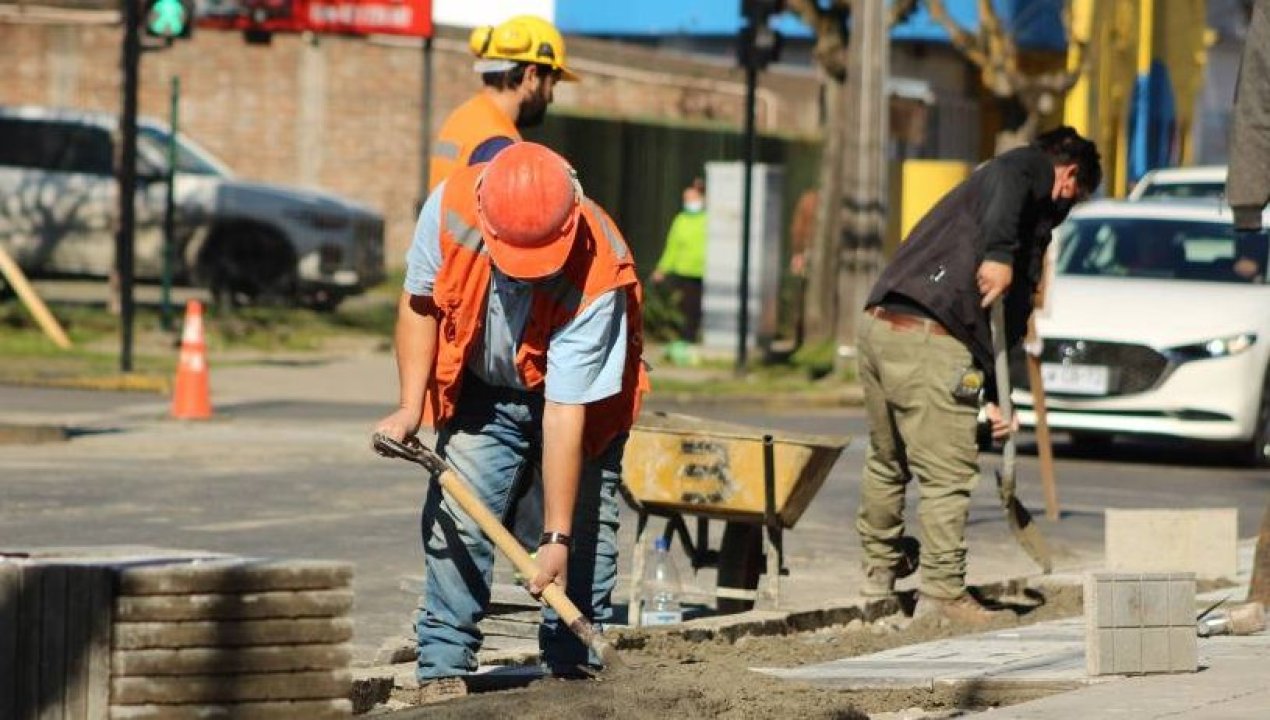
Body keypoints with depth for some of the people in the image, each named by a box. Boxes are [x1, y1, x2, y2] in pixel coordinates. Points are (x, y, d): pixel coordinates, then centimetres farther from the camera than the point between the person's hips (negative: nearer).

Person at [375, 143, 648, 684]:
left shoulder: (598, 278, -37)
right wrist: (410, 407, -19)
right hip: (481, 389, 2)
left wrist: (556, 537, -35)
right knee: (455, 518, -9)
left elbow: (565, 413, -36)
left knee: (586, 522, -8)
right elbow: (419, 303, -9)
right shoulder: (451, 206, -30)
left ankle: (575, 670, 2)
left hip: (583, 396, -2)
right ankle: (444, 667, -7)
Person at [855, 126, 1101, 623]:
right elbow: (1007, 180, -21)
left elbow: (1010, 311, 30)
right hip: (929, 339, -9)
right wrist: (1000, 253, -34)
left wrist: (995, 397, 26)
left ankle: (879, 573, 38)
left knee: (887, 462, 24)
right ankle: (942, 593, 3)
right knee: (947, 474, -1)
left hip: (878, 321, 9)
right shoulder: (1034, 171, 7)